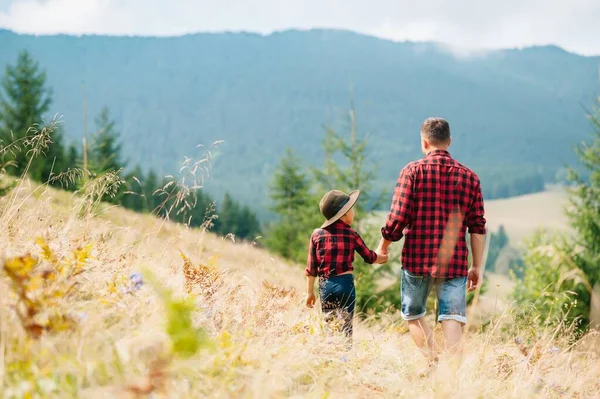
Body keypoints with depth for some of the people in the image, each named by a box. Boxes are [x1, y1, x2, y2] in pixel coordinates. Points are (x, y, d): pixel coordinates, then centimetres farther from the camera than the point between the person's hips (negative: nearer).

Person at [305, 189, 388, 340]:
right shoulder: (351, 234, -2)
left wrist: (310, 292, 12)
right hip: (345, 283, -2)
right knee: (346, 326, 3)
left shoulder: (317, 234, 1)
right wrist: (382, 258, 31)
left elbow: (311, 267, 3)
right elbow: (369, 257, 10)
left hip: (325, 285, 2)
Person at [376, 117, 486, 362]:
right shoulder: (469, 177, 7)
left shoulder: (413, 171, -4)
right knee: (452, 319, 0)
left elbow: (398, 218, -9)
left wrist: (383, 245, 8)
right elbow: (477, 227, 6)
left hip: (417, 258, -2)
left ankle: (433, 363, 1)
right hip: (455, 262, 2)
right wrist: (477, 267, 13)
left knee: (413, 315, 16)